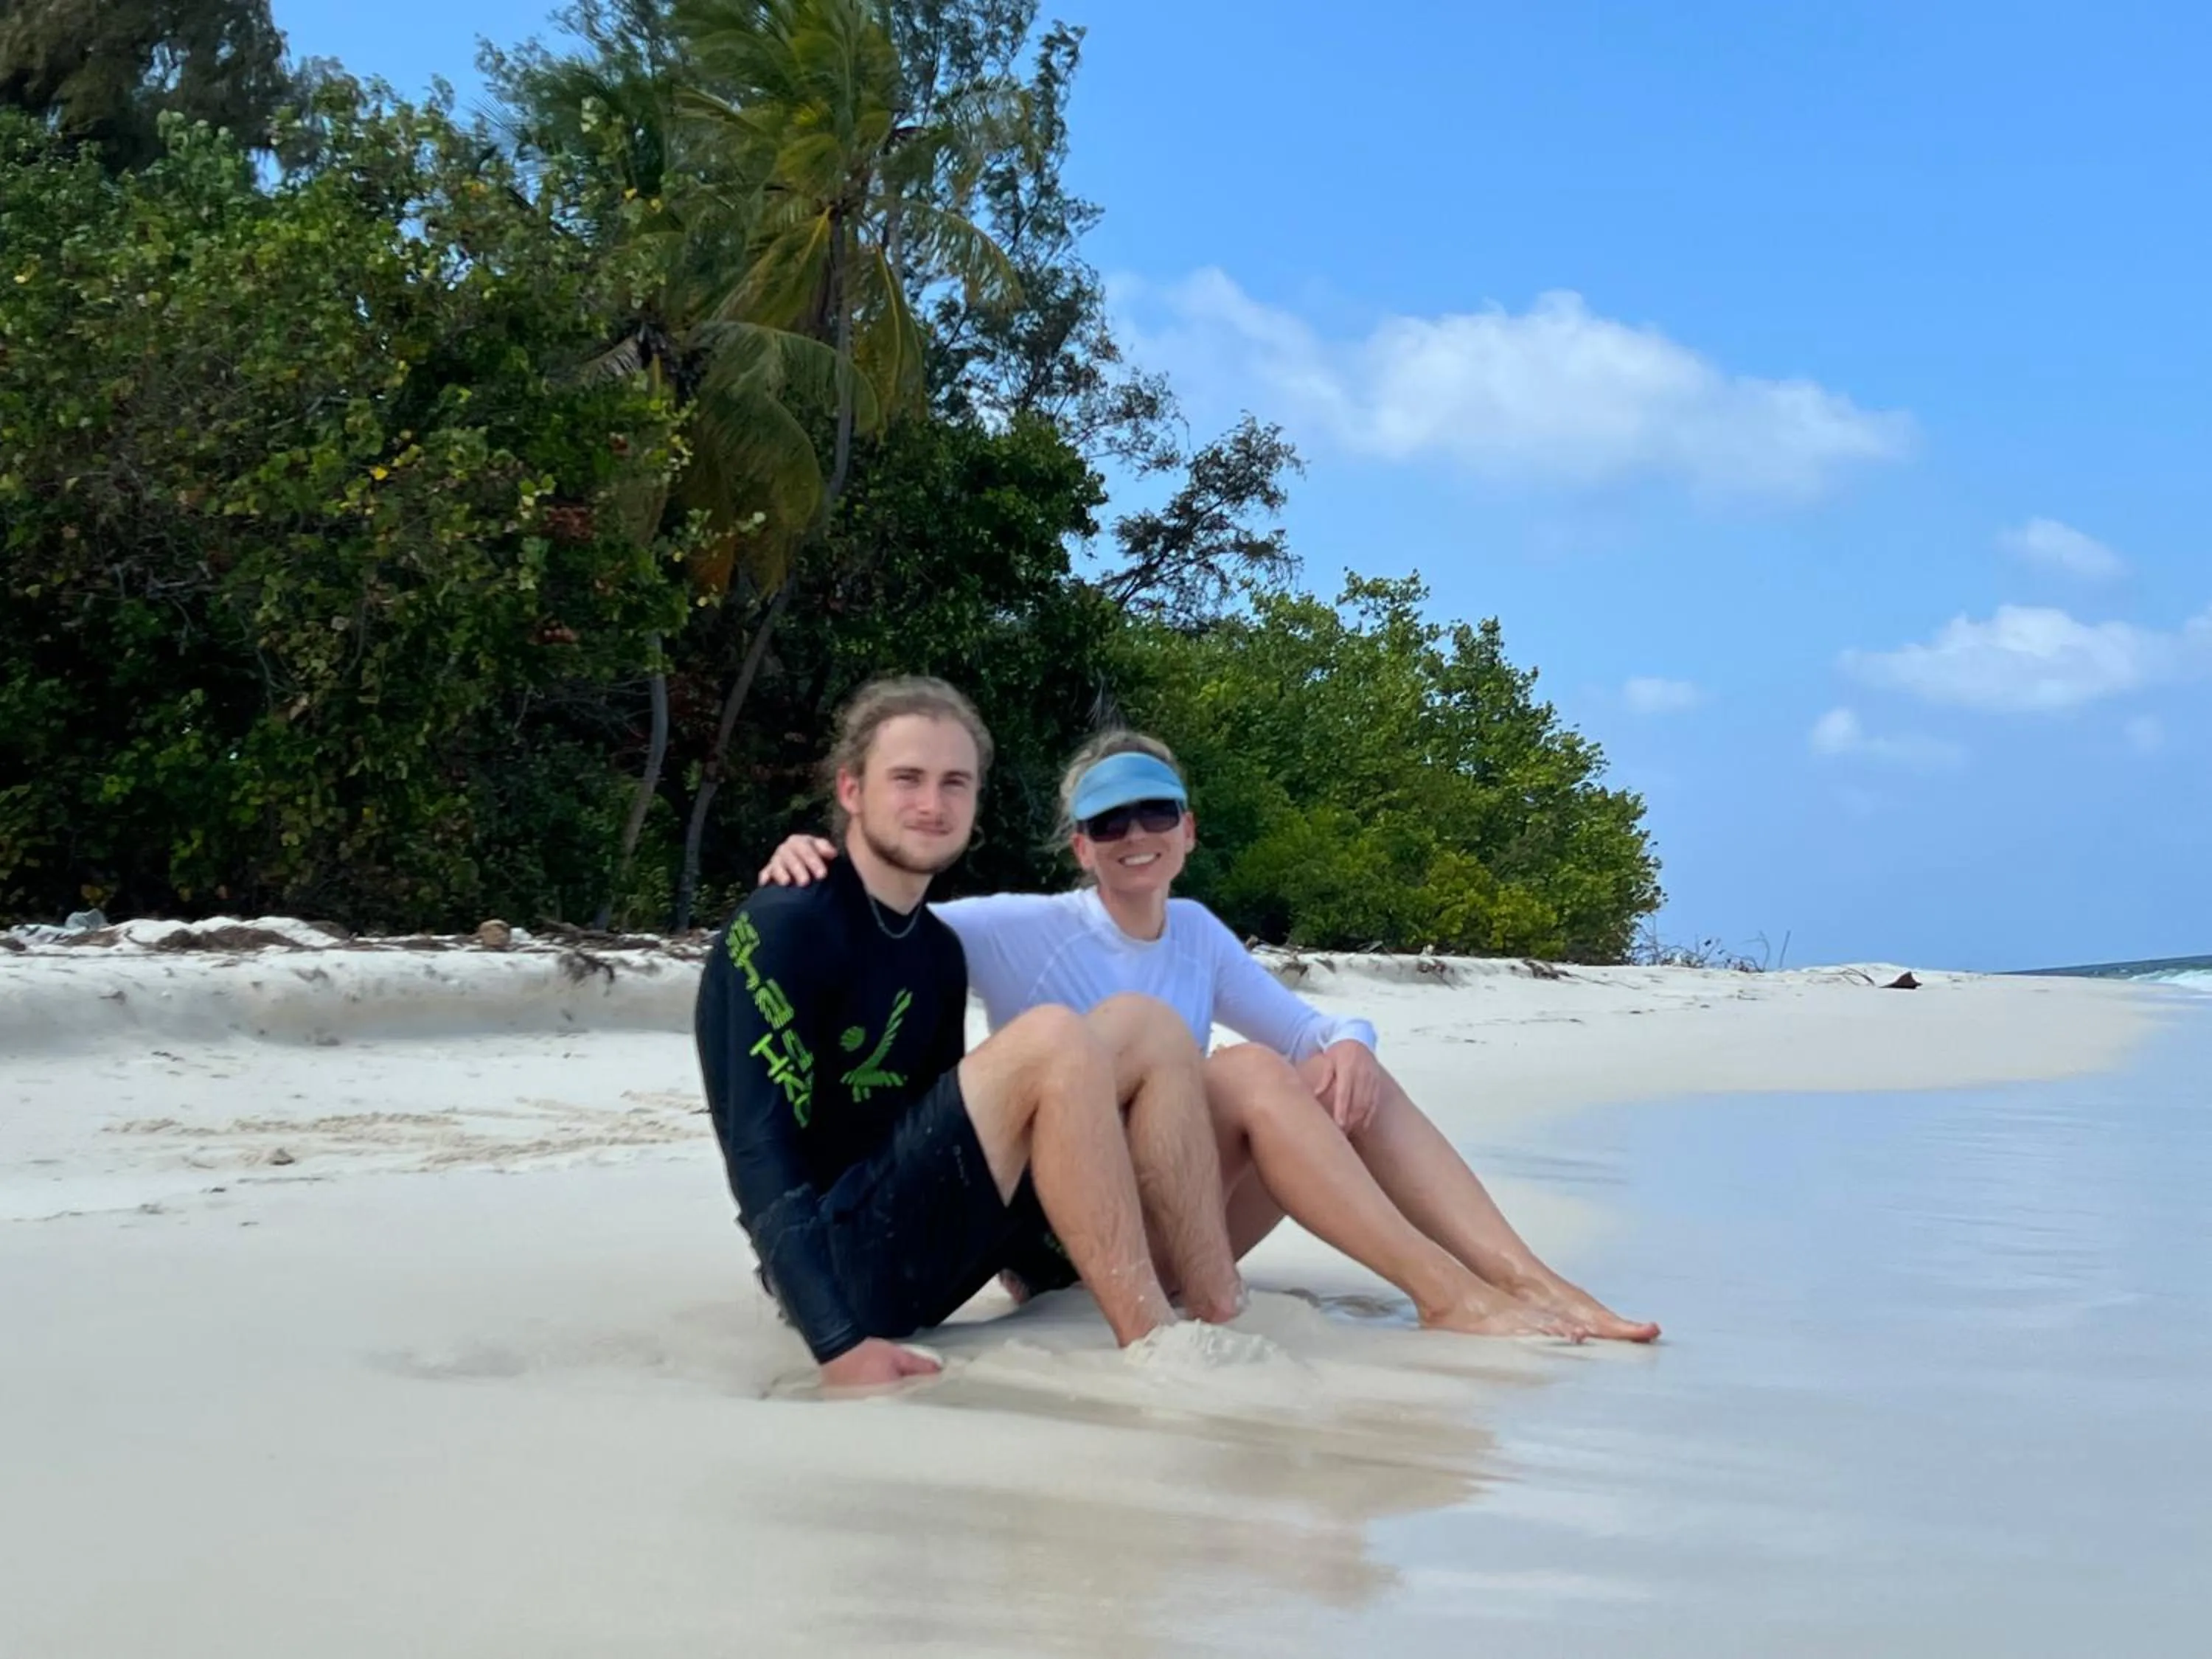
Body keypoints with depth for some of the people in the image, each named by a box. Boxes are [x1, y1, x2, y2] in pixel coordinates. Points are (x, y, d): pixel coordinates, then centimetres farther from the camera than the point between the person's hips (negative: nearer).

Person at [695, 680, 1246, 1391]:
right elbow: (761, 1152, -19)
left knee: (1147, 1027, -3)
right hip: (841, 1261, -8)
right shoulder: (784, 927, -11)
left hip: (922, 1253, 8)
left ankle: (1223, 1327, -11)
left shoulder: (939, 951, 14)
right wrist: (840, 1342, -29)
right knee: (1050, 1037, -26)